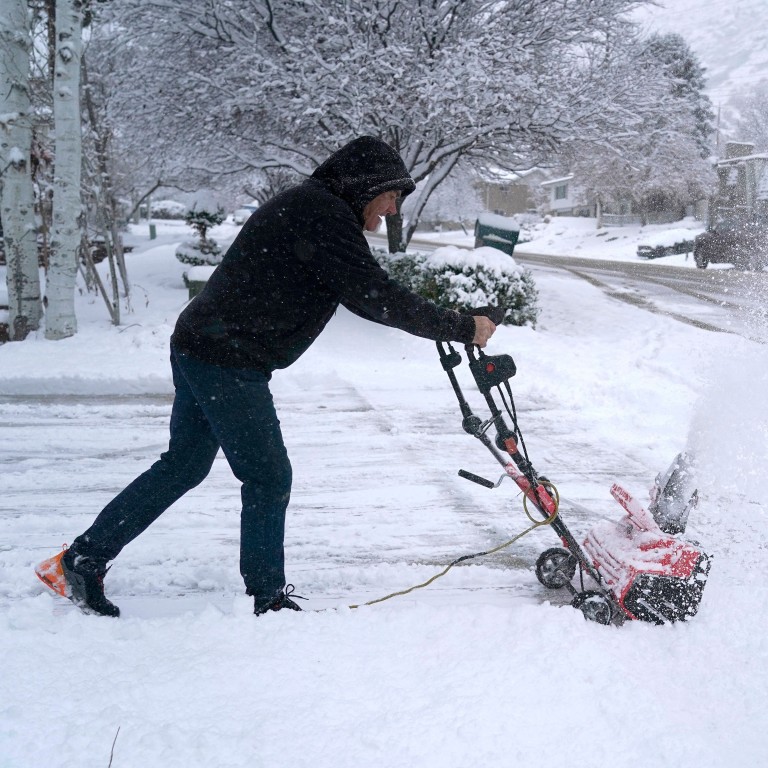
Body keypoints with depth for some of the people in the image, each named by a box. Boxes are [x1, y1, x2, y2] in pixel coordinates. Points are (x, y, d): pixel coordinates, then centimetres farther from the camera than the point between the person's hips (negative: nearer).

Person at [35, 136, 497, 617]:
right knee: (268, 475, -1)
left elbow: (362, 292, 24)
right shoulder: (324, 217, -16)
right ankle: (268, 600, 10)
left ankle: (82, 560, 24)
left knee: (185, 464, 17)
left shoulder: (309, 208, 17)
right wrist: (462, 328, -12)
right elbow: (376, 298, -20)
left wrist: (435, 321, 16)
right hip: (228, 362, -10)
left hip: (199, 348, 10)